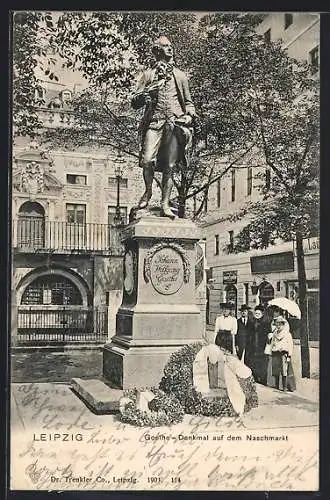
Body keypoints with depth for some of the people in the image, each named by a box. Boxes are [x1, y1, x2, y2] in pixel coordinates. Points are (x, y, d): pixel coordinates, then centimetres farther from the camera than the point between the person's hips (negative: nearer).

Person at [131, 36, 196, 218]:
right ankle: (148, 191, 7)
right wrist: (145, 94, -9)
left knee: (169, 166, -5)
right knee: (147, 160, -18)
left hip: (175, 124, 1)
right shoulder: (148, 74, 15)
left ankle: (165, 204, 0)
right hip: (154, 123, -1)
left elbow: (188, 101, 25)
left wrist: (190, 115, 4)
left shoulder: (180, 76, 21)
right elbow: (135, 103, 12)